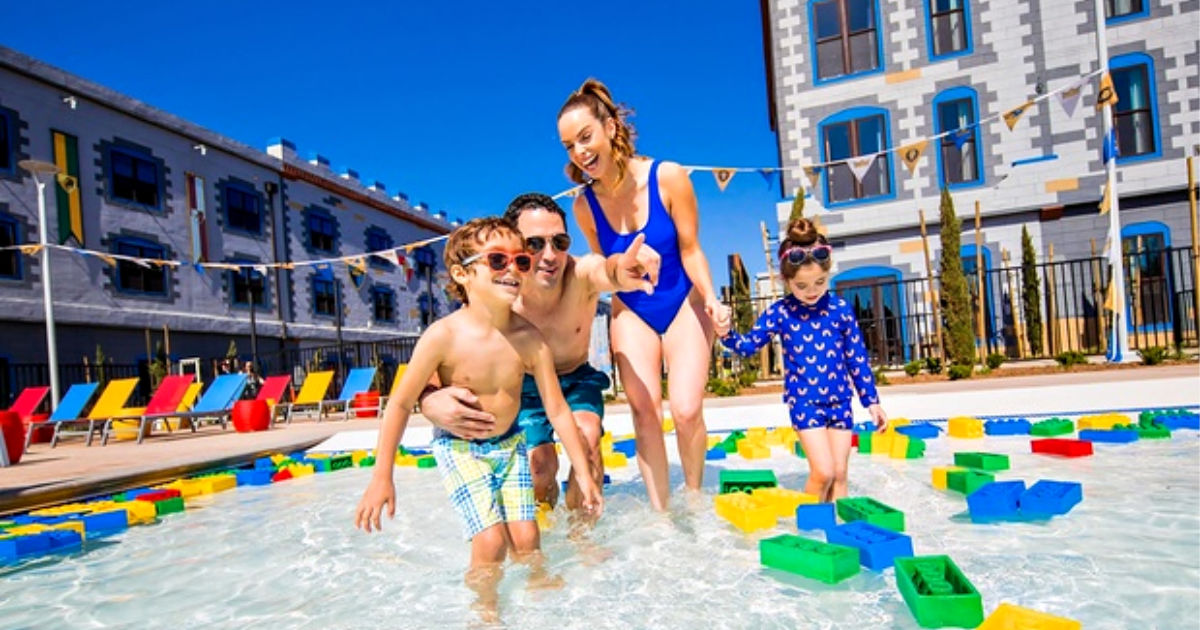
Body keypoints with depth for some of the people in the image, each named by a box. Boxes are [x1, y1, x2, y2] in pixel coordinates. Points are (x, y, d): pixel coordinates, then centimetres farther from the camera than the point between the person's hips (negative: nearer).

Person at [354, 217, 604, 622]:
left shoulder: (530, 339, -15)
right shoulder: (444, 336, -23)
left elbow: (557, 410, -7)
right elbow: (401, 403, -14)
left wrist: (583, 473, -3)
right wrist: (381, 478, -12)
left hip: (509, 443, 3)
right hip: (459, 448, -3)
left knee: (526, 539, 0)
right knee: (491, 540, -12)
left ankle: (541, 589, 32)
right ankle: (485, 611, 16)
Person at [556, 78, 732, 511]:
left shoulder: (668, 177, -17)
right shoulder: (584, 205, -10)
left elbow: (690, 249, -13)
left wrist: (710, 300, -25)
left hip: (683, 304, -2)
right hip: (631, 313, 2)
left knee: (686, 410, -12)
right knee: (644, 410, -8)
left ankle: (694, 499, 15)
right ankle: (660, 514, 4)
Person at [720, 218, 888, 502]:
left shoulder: (840, 309, -1)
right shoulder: (779, 312, -6)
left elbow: (857, 358, 6)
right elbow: (749, 345, 0)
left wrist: (871, 401, 8)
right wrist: (727, 335, -21)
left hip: (840, 399, 3)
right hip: (804, 401, -3)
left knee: (840, 473, 7)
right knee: (823, 472, -9)